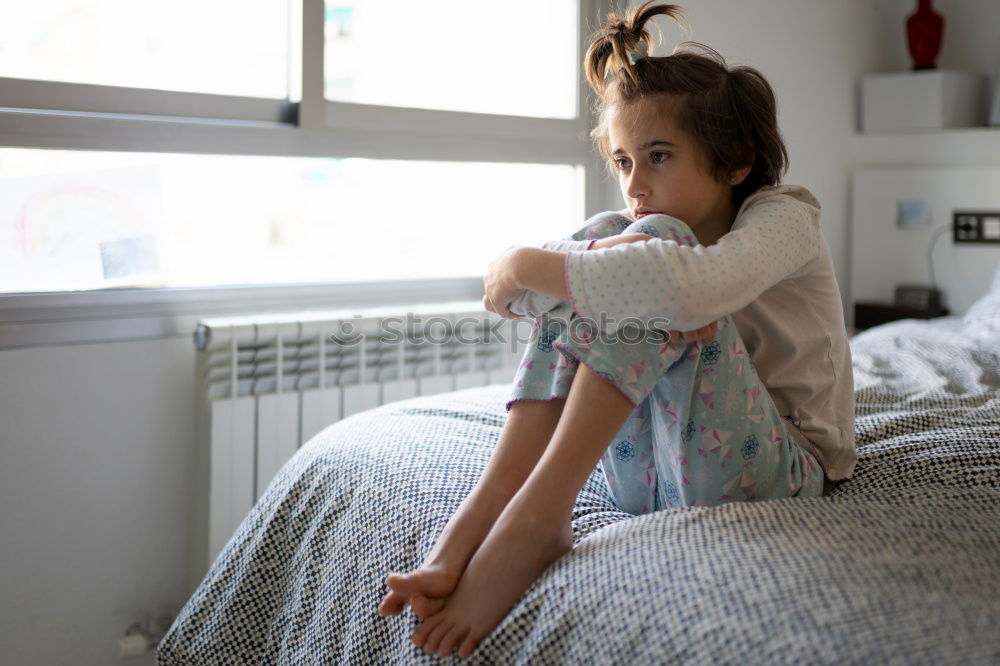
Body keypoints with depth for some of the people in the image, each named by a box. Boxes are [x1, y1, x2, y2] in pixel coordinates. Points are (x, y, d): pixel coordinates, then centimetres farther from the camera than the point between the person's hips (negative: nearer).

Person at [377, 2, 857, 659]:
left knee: (658, 244, -23)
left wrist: (533, 266, -26)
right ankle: (476, 521, -26)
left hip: (776, 475, -6)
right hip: (655, 479, 6)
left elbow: (690, 285, -34)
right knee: (598, 238, -12)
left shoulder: (786, 217, -10)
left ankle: (538, 515, -34)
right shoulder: (649, 235, 11)